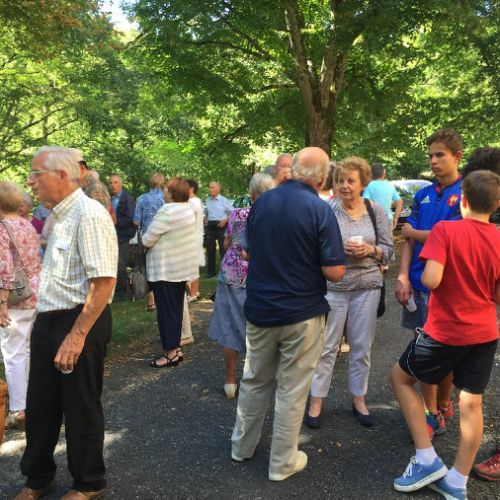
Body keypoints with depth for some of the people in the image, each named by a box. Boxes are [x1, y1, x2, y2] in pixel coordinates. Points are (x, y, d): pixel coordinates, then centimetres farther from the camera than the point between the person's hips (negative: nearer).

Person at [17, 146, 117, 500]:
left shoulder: (89, 214, -19)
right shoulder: (58, 215, 11)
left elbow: (104, 281, -25)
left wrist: (77, 335, -24)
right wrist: (45, 321, 15)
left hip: (79, 323, -8)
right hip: (47, 321, 9)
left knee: (81, 410, 9)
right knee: (40, 406, 19)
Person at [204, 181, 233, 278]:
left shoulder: (224, 200, -3)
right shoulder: (207, 201, 11)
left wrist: (225, 220, -13)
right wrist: (206, 220, 6)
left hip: (221, 225, -5)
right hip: (210, 226, 5)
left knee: (223, 248, -4)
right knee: (210, 249, 7)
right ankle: (210, 271, 16)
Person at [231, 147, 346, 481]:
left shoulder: (262, 202, 0)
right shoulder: (319, 209, -16)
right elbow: (335, 273, -18)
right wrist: (309, 261, 3)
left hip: (260, 310, 5)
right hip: (301, 314, -5)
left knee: (255, 381, 21)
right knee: (291, 390, 9)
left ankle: (242, 445, 37)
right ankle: (283, 463, 24)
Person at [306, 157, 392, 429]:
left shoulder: (376, 211, 2)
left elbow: (388, 250, 5)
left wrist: (370, 250, -15)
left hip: (367, 287, 3)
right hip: (332, 286, -2)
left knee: (362, 347, 12)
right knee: (326, 346, 4)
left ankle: (359, 400, 30)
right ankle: (316, 401, 19)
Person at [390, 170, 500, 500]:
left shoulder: (445, 230, -16)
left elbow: (431, 279, -24)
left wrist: (419, 276, -2)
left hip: (445, 331, -5)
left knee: (400, 376, 15)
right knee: (471, 403, 11)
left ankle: (427, 460, 13)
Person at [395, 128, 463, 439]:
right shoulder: (423, 195, 9)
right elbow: (409, 240, 6)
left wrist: (412, 232, -1)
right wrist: (403, 277, -5)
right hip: (419, 283, 5)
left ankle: (442, 406, 30)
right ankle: (435, 412, 23)